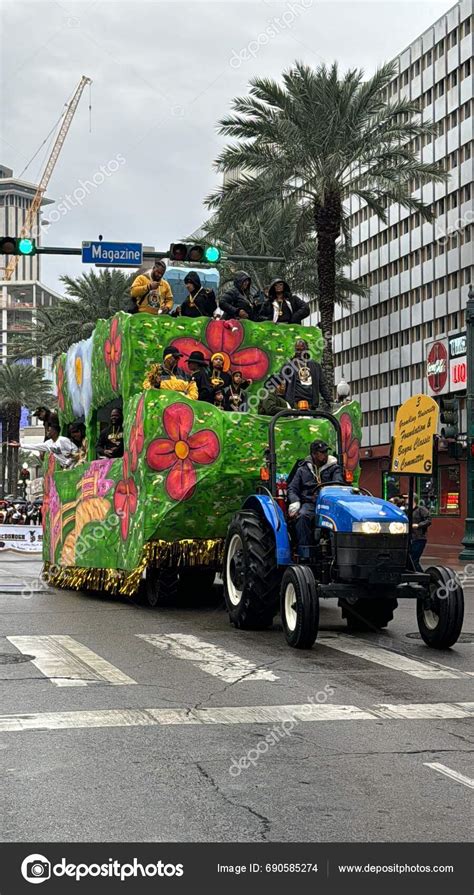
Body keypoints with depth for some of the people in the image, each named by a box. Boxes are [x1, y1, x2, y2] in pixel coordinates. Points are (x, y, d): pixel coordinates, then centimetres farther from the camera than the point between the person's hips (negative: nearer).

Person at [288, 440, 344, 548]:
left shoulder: (334, 468, 16)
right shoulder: (302, 470, 19)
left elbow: (339, 482, -3)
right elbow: (292, 488, 15)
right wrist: (294, 502, -7)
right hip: (309, 503, 1)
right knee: (302, 516, -34)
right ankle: (304, 549, -33)